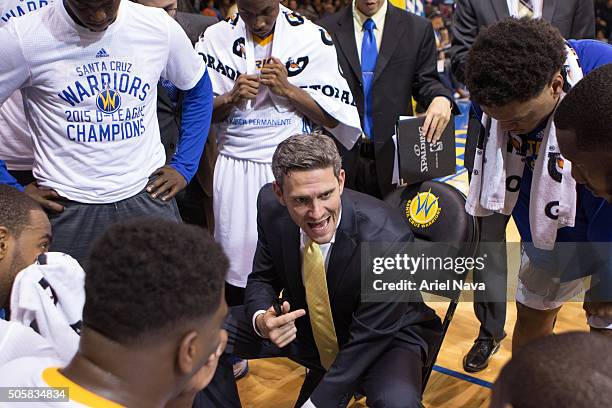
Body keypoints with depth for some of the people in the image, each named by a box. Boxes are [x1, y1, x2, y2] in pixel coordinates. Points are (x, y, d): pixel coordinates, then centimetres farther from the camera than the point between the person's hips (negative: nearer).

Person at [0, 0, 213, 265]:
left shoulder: (160, 27, -2)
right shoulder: (22, 37, -11)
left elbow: (198, 90, 13)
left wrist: (184, 168, 8)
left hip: (148, 196, 2)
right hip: (66, 208, -2)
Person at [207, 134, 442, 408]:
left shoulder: (388, 239, -33)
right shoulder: (271, 206, -18)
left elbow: (368, 338, -24)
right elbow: (263, 279, -2)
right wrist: (261, 320, -26)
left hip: (386, 336, -4)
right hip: (303, 325, 5)